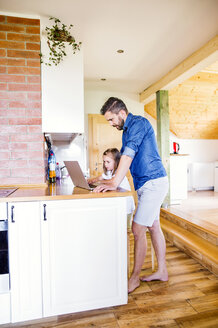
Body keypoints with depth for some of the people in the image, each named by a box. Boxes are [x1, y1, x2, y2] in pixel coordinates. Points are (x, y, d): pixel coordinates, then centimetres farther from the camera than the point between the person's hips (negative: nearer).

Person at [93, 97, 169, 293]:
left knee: (138, 229, -5)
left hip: (153, 183, -10)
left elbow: (129, 154, -25)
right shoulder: (127, 130, 16)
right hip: (148, 184, 10)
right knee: (153, 227, 15)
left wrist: (114, 184, -30)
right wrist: (111, 180, 15)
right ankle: (162, 271, 30)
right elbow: (125, 156, 21)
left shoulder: (138, 123, -13)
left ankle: (135, 277, 14)